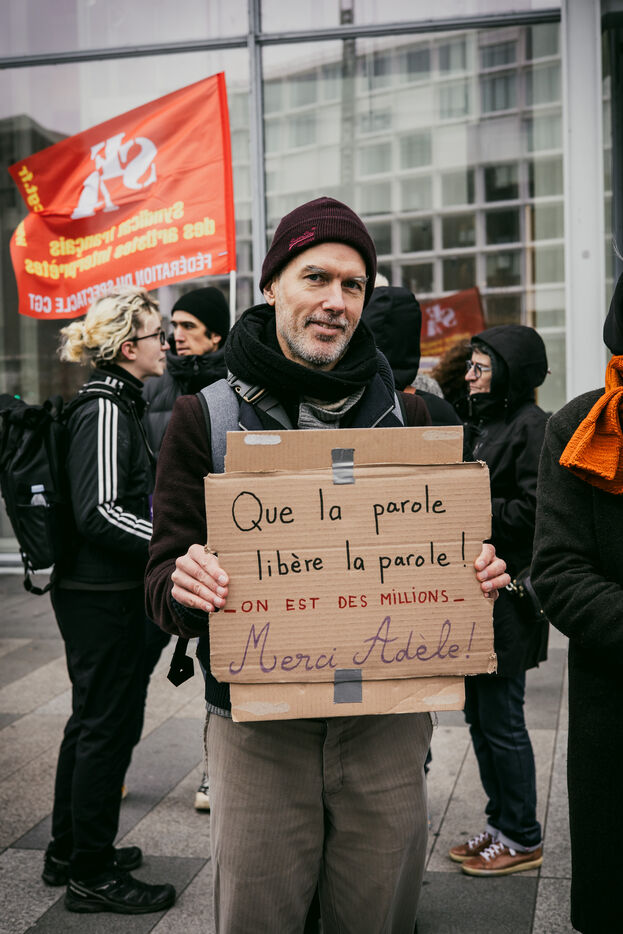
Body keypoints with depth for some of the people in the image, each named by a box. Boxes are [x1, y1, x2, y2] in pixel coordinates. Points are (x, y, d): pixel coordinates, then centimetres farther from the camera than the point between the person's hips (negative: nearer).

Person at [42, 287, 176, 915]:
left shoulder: (116, 404, 13)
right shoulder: (106, 410, -17)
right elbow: (100, 514, -24)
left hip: (96, 589, 10)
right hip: (104, 594, -10)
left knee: (92, 719, 19)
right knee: (109, 723, 0)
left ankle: (69, 852, 33)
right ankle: (92, 874, 13)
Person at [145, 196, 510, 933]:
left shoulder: (405, 415, 6)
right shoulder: (206, 416, 0)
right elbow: (163, 576, -1)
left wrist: (477, 574, -9)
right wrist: (183, 585, -25)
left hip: (386, 720, 2)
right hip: (257, 721, -1)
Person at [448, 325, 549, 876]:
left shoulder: (532, 427, -12)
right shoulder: (479, 425, 15)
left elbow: (532, 511, -20)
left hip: (506, 596, -9)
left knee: (502, 722, 0)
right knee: (479, 717, 15)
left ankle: (523, 839, 16)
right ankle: (501, 825, 29)